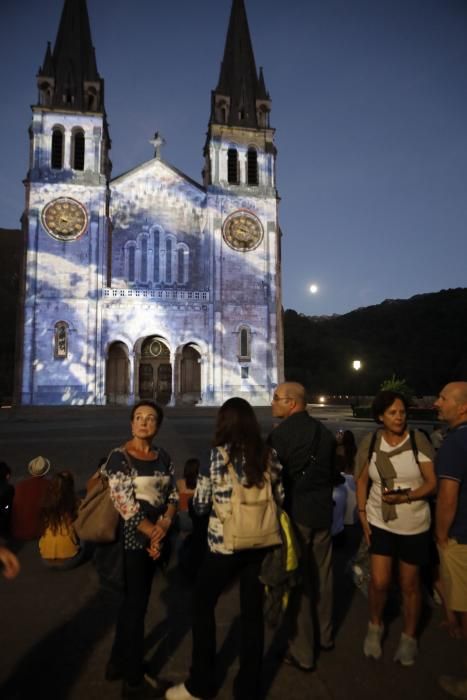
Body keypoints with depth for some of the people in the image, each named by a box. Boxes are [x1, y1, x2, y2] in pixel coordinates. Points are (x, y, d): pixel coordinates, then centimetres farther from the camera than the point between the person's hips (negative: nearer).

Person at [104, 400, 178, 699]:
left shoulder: (163, 457, 6)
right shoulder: (119, 457, -13)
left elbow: (173, 494, 6)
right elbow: (125, 505, -18)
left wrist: (166, 523, -12)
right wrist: (153, 534, -15)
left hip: (155, 538, 6)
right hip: (131, 539, -6)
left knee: (132, 601, 19)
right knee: (136, 604, 4)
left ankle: (119, 662, 38)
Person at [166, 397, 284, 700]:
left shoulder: (215, 456, -12)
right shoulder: (270, 455, -3)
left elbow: (199, 505, -6)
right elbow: (280, 500, 7)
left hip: (225, 544, -3)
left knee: (203, 606, 18)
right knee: (253, 612, 16)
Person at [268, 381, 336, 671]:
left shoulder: (281, 433, -17)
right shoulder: (325, 432, 3)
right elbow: (333, 472, 12)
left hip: (295, 513, -6)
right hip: (323, 512, 7)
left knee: (297, 580, 5)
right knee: (322, 575, 19)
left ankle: (302, 652, 16)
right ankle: (325, 636, 36)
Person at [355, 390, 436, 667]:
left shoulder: (419, 440, -13)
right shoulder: (370, 442, -4)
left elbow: (433, 483, -10)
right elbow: (362, 481, 5)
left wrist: (406, 496, -25)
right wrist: (362, 514, -1)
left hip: (414, 525, -1)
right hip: (380, 522, 1)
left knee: (410, 584, 12)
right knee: (379, 582, 3)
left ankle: (409, 637, 35)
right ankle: (375, 626, 33)